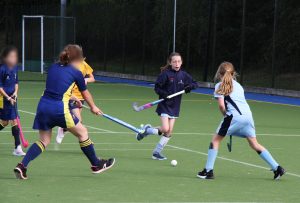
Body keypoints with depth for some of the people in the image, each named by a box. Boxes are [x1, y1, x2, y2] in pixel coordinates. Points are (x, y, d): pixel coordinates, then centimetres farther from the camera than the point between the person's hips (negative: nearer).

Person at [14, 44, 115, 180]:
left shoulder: (53, 68, 14)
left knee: (44, 141, 16)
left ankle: (22, 166, -2)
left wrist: (73, 98, 37)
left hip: (43, 105, 5)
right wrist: (93, 107, 34)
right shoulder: (76, 73, 1)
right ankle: (96, 164, 25)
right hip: (59, 108, -5)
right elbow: (85, 94, 16)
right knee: (82, 133, 15)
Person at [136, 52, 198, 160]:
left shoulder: (184, 75, 1)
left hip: (175, 107, 5)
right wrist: (164, 94, -27)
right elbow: (157, 88, -9)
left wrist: (190, 87, -12)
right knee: (165, 129, -16)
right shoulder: (165, 74, -13)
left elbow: (194, 84, 10)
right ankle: (146, 129, 10)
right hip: (164, 105, -5)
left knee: (169, 132, 3)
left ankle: (157, 152, 14)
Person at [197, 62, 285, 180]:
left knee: (216, 140, 9)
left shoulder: (220, 86, 5)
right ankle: (277, 168, 12)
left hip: (235, 116, -6)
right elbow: (240, 102, 18)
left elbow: (221, 105, -5)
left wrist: (225, 115, 12)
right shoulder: (237, 85, 24)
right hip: (248, 114, 6)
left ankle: (208, 171, 5)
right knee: (254, 144, 15)